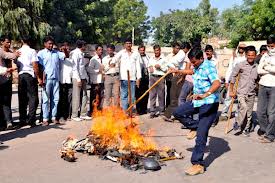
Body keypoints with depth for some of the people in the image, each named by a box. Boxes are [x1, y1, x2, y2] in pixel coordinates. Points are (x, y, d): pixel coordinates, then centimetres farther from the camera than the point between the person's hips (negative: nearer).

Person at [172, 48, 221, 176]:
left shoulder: (208, 67, -19)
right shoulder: (197, 67, 8)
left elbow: (217, 83, -36)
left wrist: (205, 95, -51)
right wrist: (178, 71, 29)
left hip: (209, 104, -9)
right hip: (197, 101, 9)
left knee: (201, 134, -8)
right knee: (178, 113, 11)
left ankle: (198, 164, -1)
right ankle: (195, 127, 24)